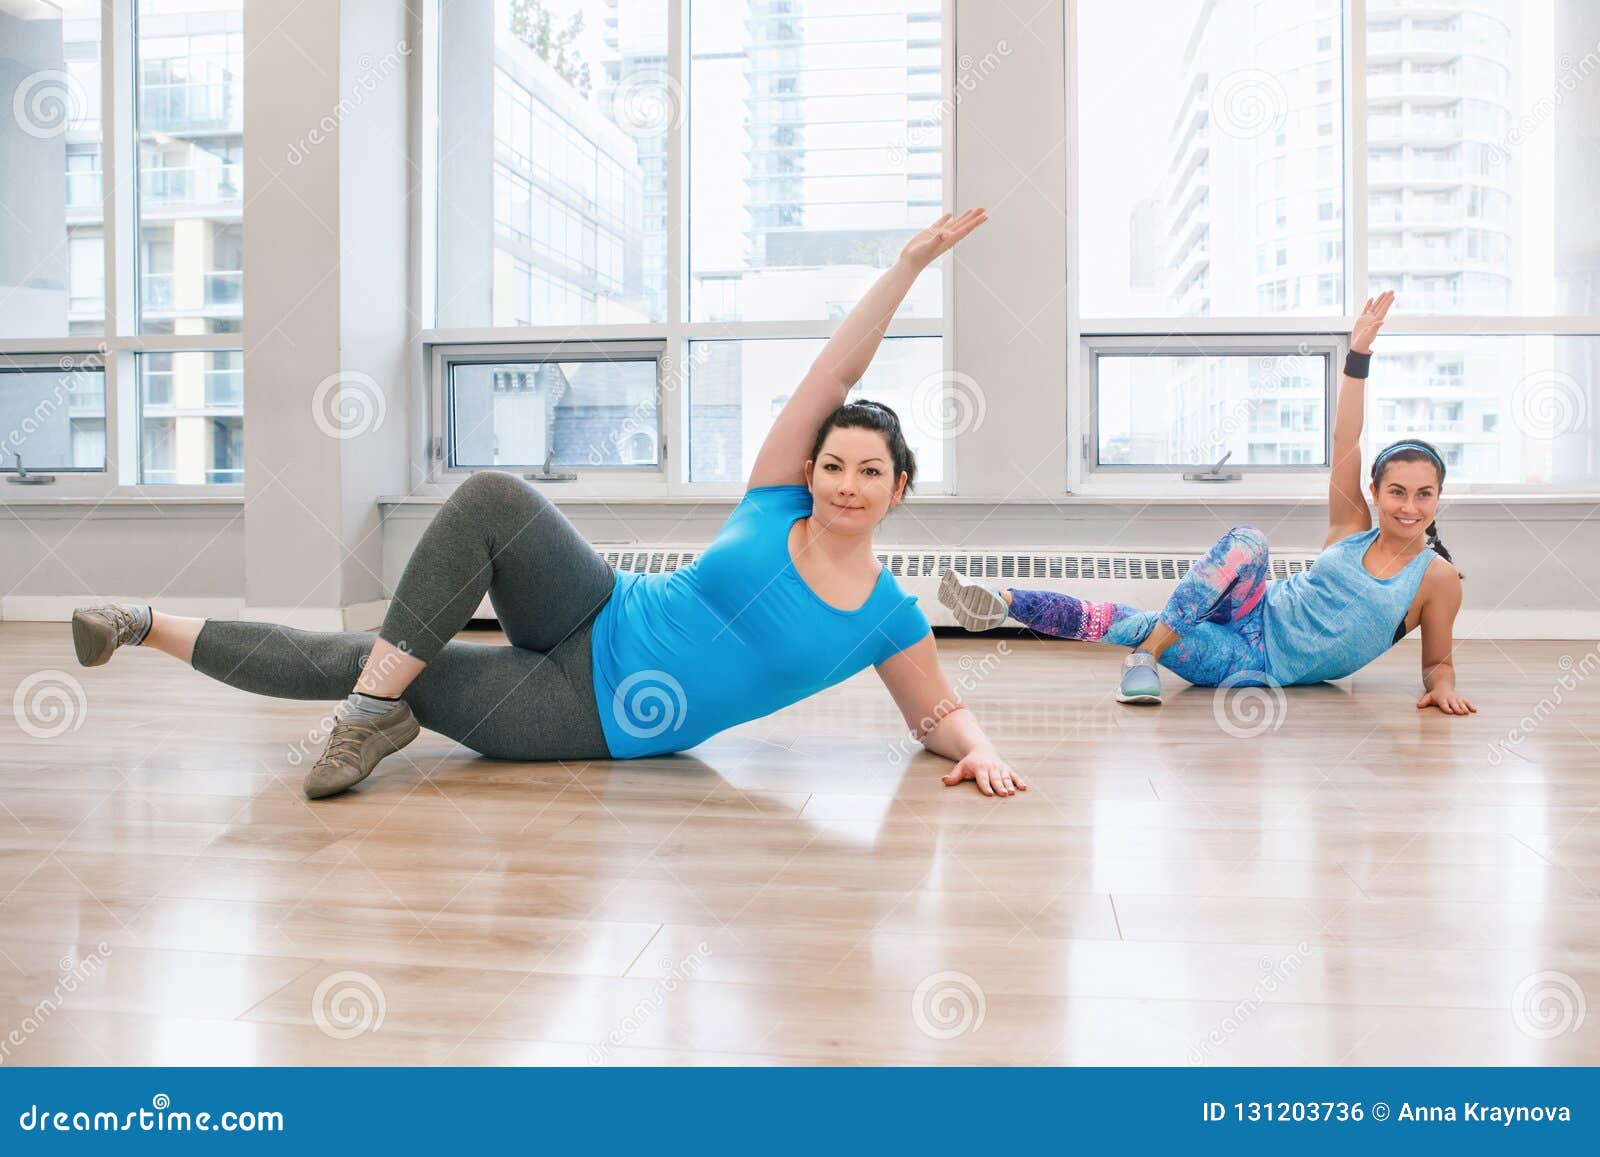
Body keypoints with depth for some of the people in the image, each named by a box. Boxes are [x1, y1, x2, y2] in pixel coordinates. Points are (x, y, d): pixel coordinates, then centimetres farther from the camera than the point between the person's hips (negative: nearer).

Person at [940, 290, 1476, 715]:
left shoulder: (1437, 577, -3)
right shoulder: (1351, 527, 2)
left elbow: (1438, 659, 5)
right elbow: (1345, 444, -8)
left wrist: (1442, 687, -19)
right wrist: (1358, 354, -16)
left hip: (1266, 668, -1)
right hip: (1256, 620, 1)